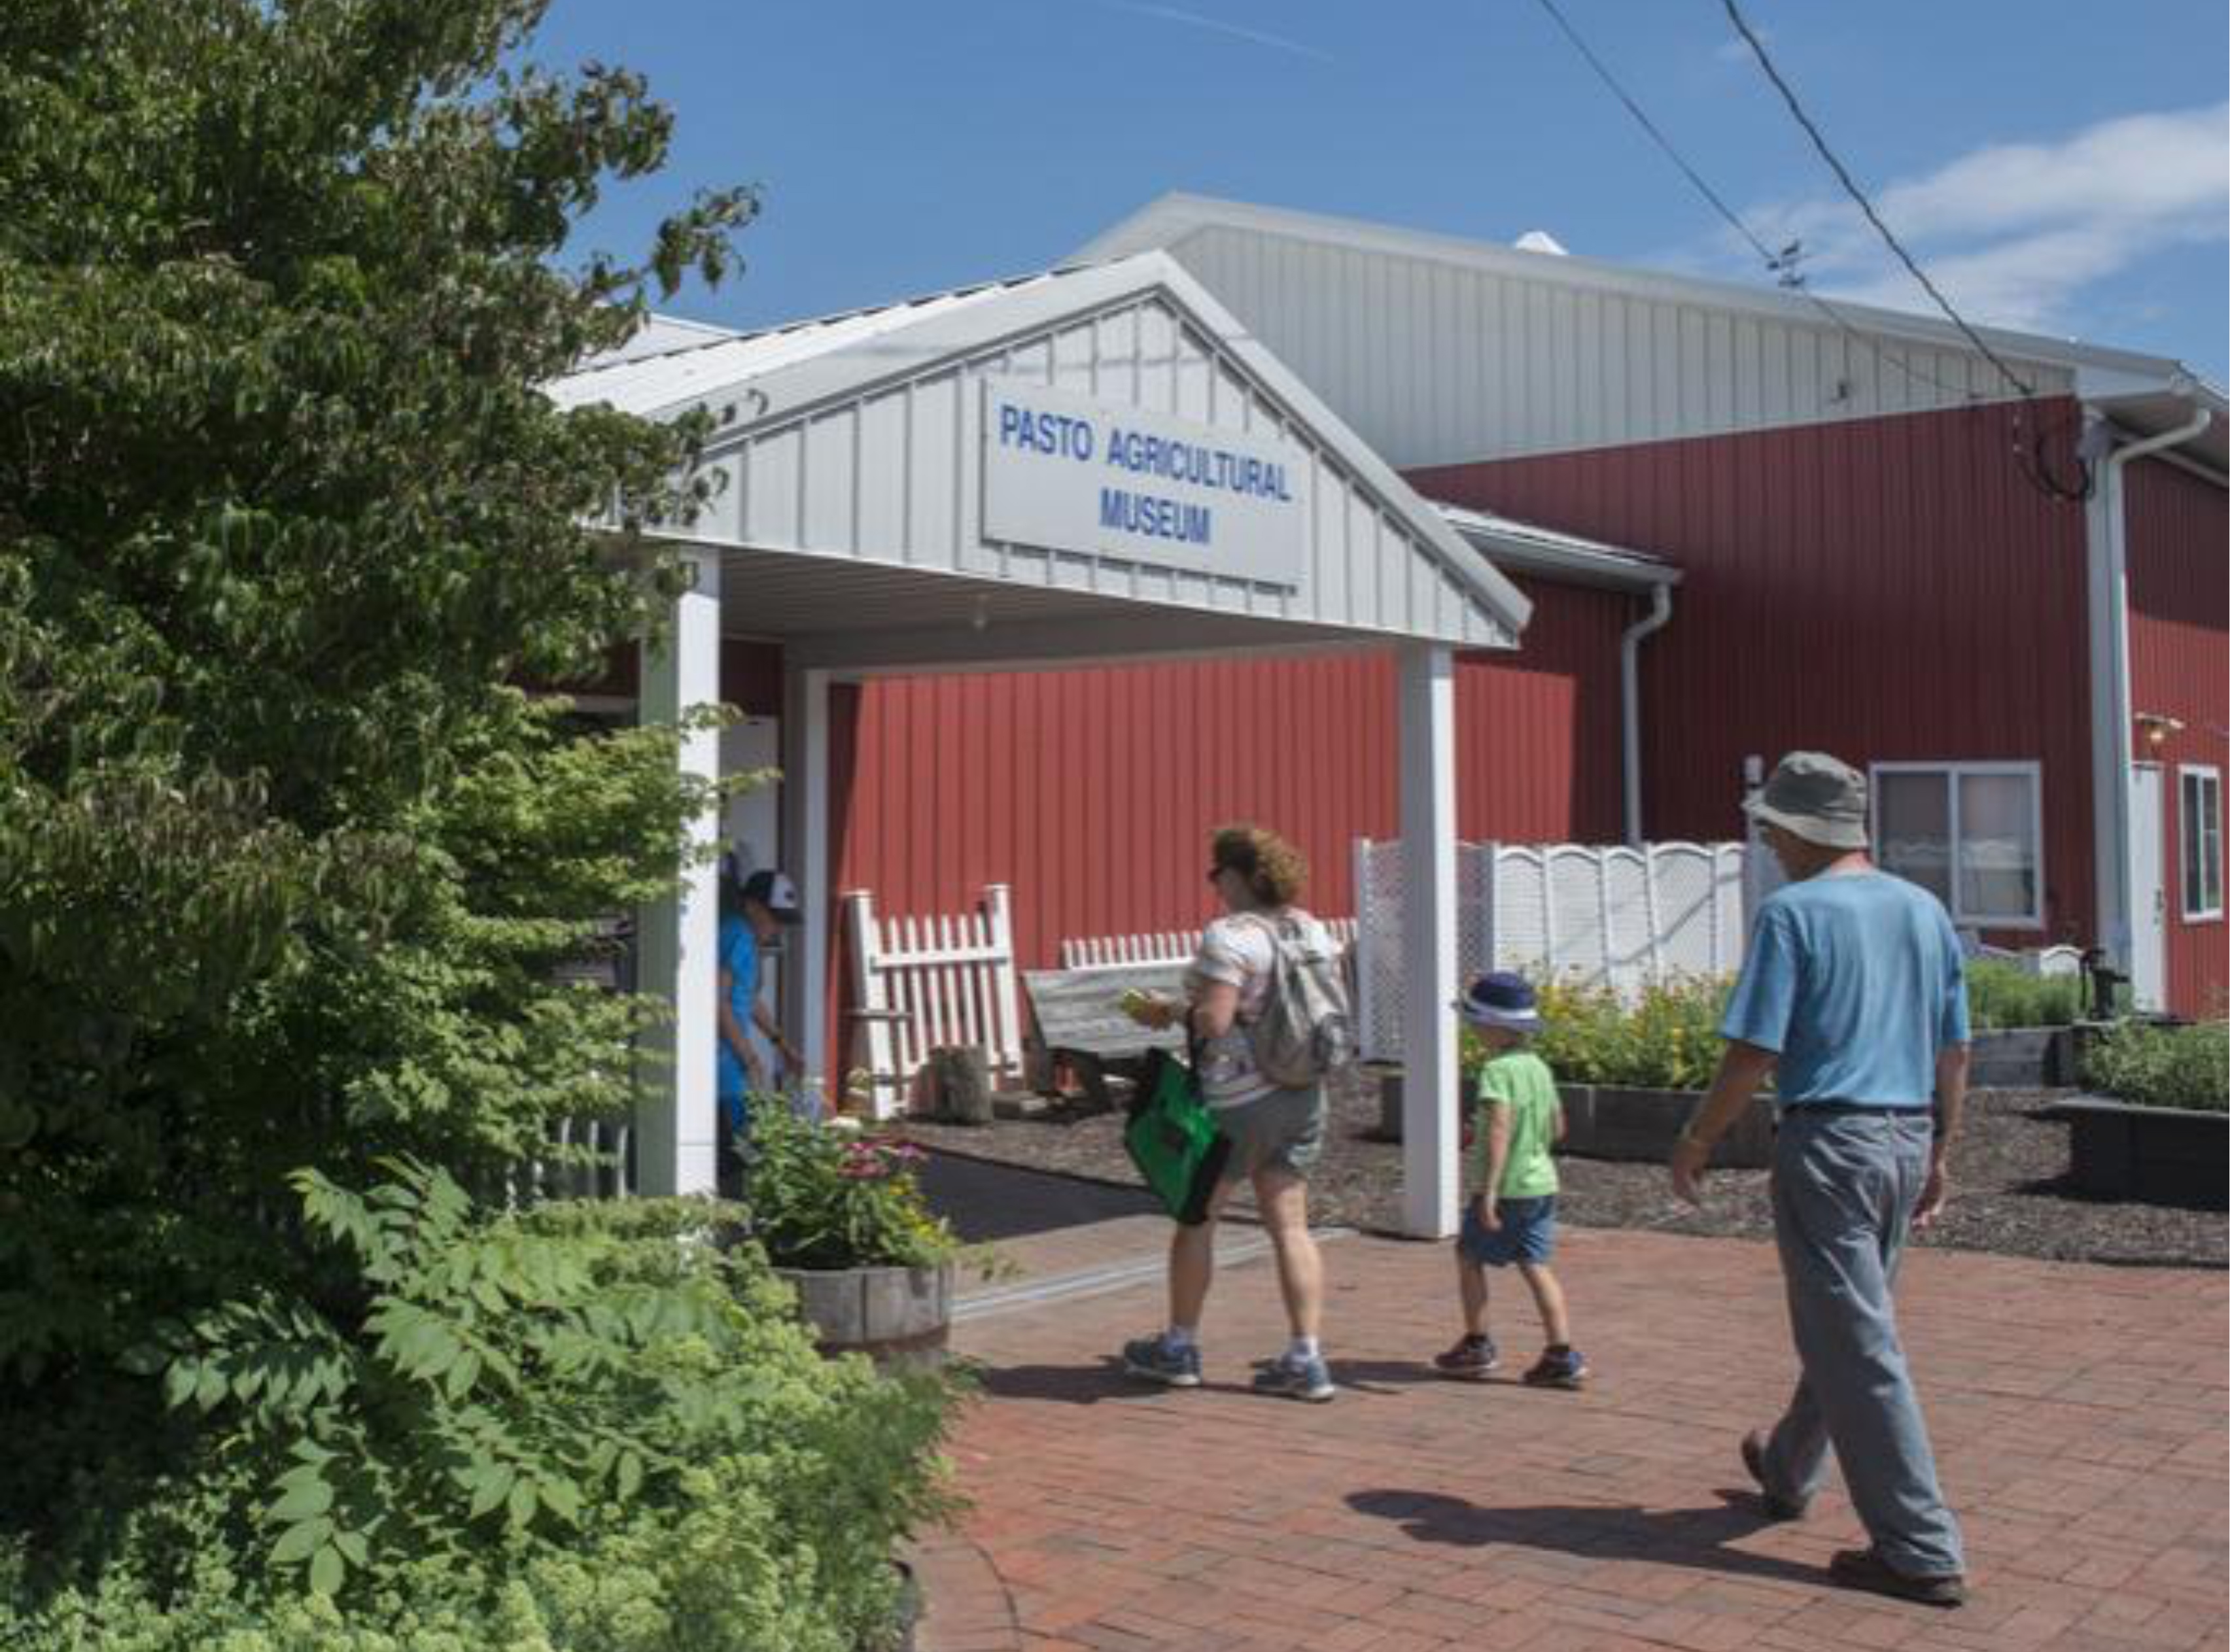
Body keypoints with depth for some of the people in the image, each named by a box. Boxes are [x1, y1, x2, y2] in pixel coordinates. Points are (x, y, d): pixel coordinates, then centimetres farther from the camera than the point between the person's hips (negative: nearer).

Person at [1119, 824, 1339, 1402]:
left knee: (1194, 1215, 10)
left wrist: (1169, 1012, -7)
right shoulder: (1312, 930, 8)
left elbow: (1214, 1020, -23)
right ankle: (1307, 1360, 6)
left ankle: (1179, 1348, 21)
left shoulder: (1230, 936, -17)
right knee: (1290, 1225, 9)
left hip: (1237, 1098, -7)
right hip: (1301, 1094, 7)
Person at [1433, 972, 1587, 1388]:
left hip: (1508, 1188, -7)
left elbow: (1499, 1128, -27)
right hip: (1543, 1183, 7)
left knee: (1468, 1256, 10)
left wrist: (1489, 1190, -30)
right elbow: (1557, 1128, 16)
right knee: (1535, 1266, 7)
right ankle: (1562, 1355, 0)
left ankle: (1477, 1346, 16)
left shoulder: (1497, 1070, -17)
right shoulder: (1540, 1067, 9)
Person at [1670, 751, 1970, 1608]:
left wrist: (1697, 1141, -3)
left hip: (1829, 1142, -8)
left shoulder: (1793, 913, -12)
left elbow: (1754, 1052, -15)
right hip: (1908, 1140, 8)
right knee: (1844, 1323, 23)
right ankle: (1787, 1471, 43)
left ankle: (1922, 1552, 1)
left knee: (1858, 1346, -2)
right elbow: (1954, 1052, 12)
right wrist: (1940, 1153, 20)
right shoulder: (1925, 910, 8)